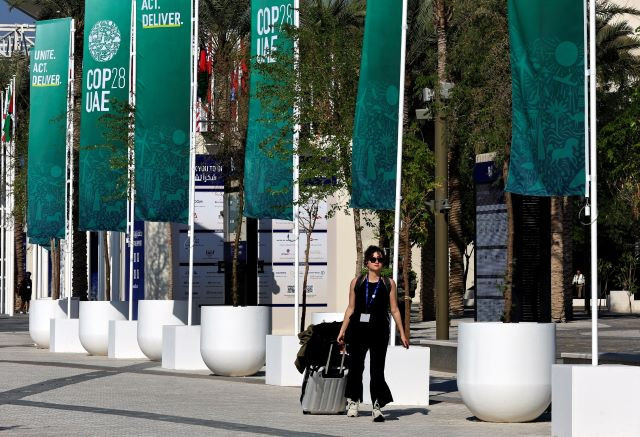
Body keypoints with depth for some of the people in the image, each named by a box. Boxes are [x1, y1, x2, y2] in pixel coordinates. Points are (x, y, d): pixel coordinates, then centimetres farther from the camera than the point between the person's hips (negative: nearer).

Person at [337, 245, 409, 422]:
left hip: (379, 330, -1)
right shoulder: (357, 282, 8)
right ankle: (352, 401, 23)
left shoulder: (388, 283, 6)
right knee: (355, 367, 5)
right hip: (358, 329, 1)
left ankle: (377, 406, 1)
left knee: (377, 369, -3)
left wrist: (402, 333, 4)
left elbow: (394, 310, 7)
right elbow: (351, 308, 10)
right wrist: (342, 330, 6)